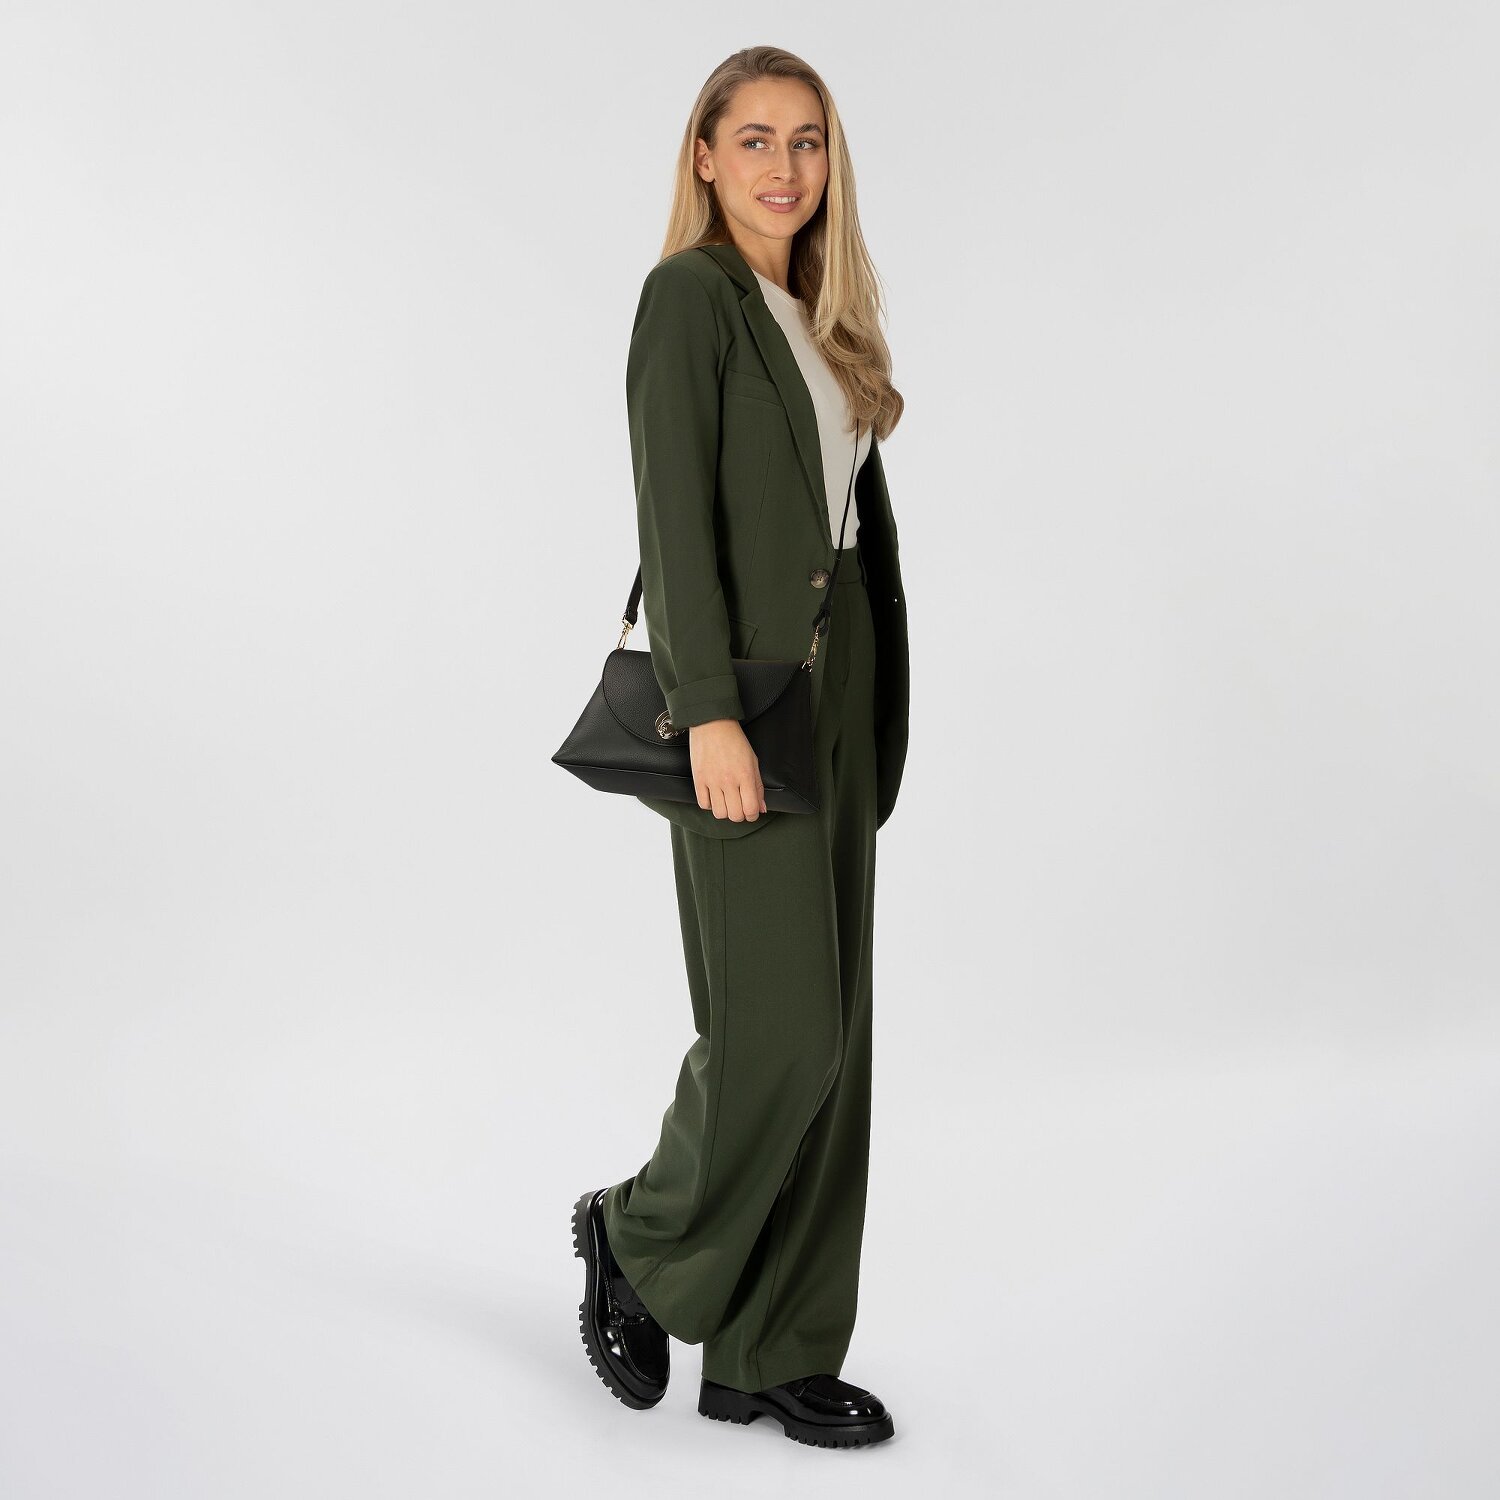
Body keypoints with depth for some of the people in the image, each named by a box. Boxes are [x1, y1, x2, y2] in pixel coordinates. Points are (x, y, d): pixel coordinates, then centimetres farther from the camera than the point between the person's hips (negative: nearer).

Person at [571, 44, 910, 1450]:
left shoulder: (814, 315, 18)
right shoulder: (692, 294, -6)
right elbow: (674, 514, -15)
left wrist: (865, 725, 16)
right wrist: (711, 714, -22)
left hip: (839, 684, 8)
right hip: (747, 687, -8)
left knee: (827, 1029, 8)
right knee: (776, 1028, -7)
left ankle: (771, 1351, 18)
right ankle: (644, 1235, 21)